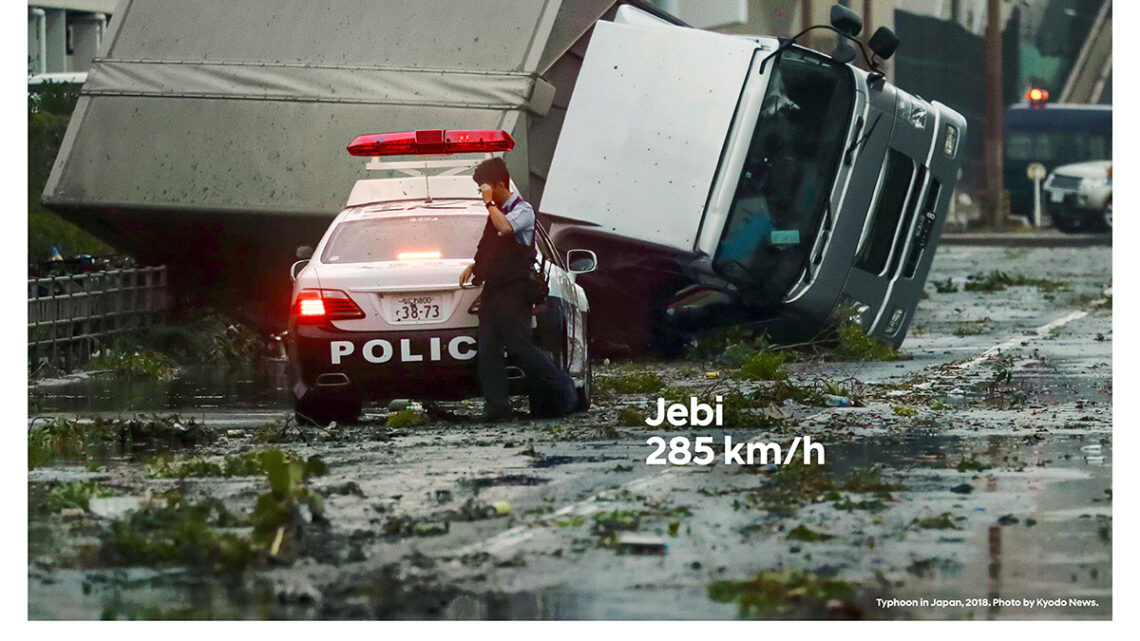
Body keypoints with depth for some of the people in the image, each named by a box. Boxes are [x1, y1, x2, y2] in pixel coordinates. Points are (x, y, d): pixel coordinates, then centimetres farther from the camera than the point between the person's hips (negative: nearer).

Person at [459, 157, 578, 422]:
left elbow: (505, 227, -30)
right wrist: (474, 266, 24)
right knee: (488, 350, 2)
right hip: (493, 289, 9)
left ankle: (561, 390, 2)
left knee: (519, 346, -10)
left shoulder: (523, 209, -8)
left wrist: (490, 203, -18)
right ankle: (497, 407, 0)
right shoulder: (497, 211, 19)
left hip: (513, 289, -9)